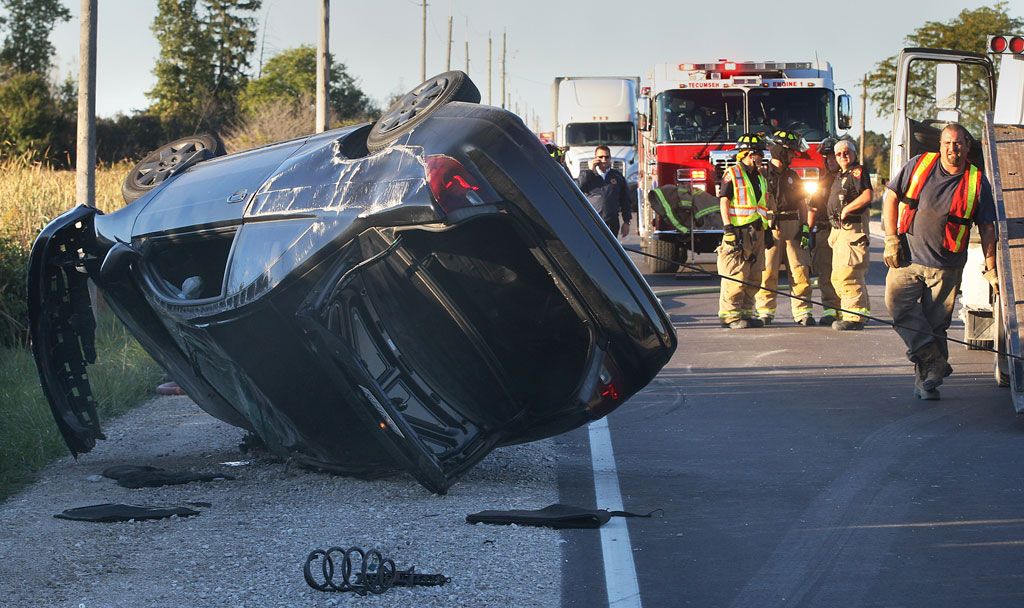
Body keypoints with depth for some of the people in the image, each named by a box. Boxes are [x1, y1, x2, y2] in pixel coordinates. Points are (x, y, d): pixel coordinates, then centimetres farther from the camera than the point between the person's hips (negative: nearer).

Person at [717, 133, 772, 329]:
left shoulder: (760, 178, 21)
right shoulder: (732, 174, -2)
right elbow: (724, 202, -7)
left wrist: (767, 231, 19)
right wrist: (729, 228, -16)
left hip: (757, 232, 8)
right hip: (739, 230, -8)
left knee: (753, 278, 7)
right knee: (736, 275, -11)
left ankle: (746, 312, 12)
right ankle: (730, 315, -10)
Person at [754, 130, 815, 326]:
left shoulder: (793, 177, 17)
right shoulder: (762, 174, 2)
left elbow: (802, 204, 16)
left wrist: (805, 227, 4)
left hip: (792, 227, 4)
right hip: (769, 228, -4)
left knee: (800, 270, -2)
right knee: (767, 271, -6)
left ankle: (802, 312, -1)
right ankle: (765, 312, -1)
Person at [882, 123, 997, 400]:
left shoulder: (977, 182, 1)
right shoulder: (920, 164, 2)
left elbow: (987, 228, 6)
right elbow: (891, 196, 7)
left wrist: (990, 268, 2)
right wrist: (891, 239, -1)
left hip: (946, 266, -1)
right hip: (907, 256, 1)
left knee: (935, 322, 0)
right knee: (898, 302, -19)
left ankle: (925, 379, 10)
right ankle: (934, 361, -16)